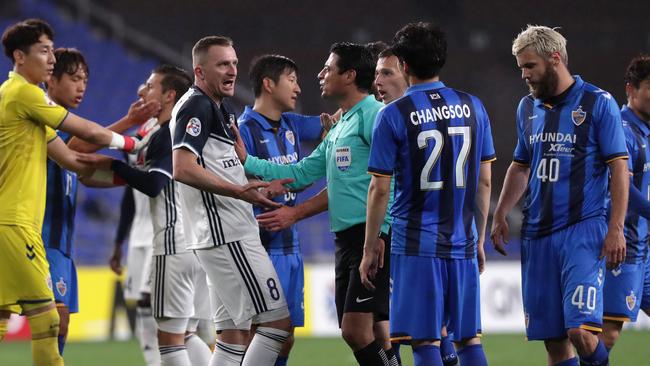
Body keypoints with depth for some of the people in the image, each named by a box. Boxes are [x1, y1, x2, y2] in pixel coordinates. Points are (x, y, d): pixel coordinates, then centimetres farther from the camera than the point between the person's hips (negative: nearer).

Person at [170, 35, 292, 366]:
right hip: (226, 235, -10)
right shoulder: (196, 107, -11)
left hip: (229, 236, 10)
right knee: (278, 320, -11)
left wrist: (258, 188, 16)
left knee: (233, 333, 9)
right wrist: (241, 191, -26)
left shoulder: (219, 109, 21)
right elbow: (183, 169, -23)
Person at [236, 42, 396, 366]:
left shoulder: (372, 115, -8)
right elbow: (300, 174, 23)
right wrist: (245, 160, 18)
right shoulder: (339, 128, 22)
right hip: (346, 238, 10)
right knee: (374, 334, 7)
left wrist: (379, 234, -21)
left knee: (357, 331, -17)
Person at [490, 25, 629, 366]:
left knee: (581, 331, -18)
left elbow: (618, 167, -6)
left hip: (583, 230, -6)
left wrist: (616, 228, -12)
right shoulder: (528, 107, 13)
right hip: (537, 233, 6)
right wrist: (500, 215, 13)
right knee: (553, 338, 3)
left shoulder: (598, 103, -4)